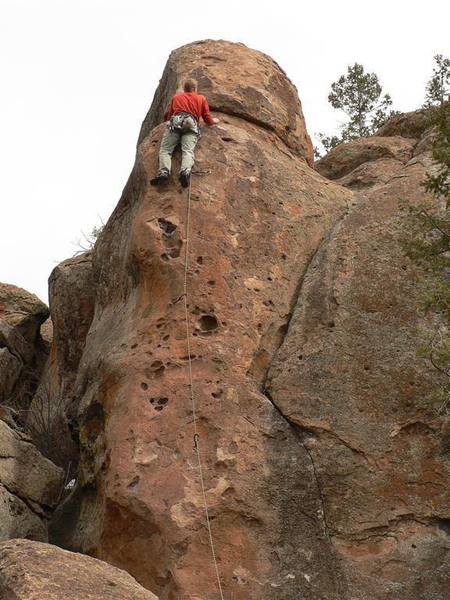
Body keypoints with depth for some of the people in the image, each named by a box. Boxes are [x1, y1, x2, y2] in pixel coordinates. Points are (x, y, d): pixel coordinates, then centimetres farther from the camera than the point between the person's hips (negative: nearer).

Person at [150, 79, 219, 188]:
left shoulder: (176, 97, 31)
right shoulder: (201, 98, 29)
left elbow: (168, 116, 39)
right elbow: (208, 120, 28)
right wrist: (214, 121, 51)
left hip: (175, 122, 0)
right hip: (192, 124, 0)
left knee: (165, 150, -7)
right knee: (188, 150, -19)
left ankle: (164, 171, -36)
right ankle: (185, 171, -50)